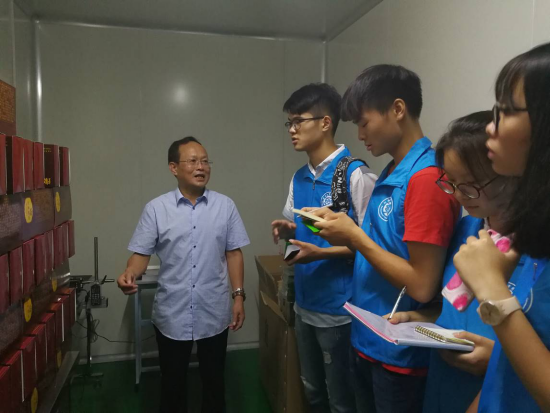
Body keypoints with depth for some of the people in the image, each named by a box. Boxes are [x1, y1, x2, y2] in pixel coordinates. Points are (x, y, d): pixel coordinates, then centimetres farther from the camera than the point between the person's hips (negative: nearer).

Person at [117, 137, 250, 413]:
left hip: (214, 314, 1)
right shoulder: (156, 208, -5)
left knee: (213, 380, 18)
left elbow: (233, 253, 1)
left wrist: (238, 296, -2)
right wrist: (129, 274, -25)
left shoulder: (225, 206, -2)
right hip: (172, 315, 0)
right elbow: (142, 253, -4)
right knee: (173, 381, 18)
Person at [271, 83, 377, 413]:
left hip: (339, 308, -7)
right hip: (305, 304, 7)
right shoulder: (299, 179, 7)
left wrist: (322, 253, -23)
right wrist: (288, 230, -5)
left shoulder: (355, 175, -17)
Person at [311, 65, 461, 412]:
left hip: (398, 355, -8)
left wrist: (355, 237, -19)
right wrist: (344, 228, -1)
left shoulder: (427, 178, -23)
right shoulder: (392, 173, 6)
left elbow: (422, 286, -24)